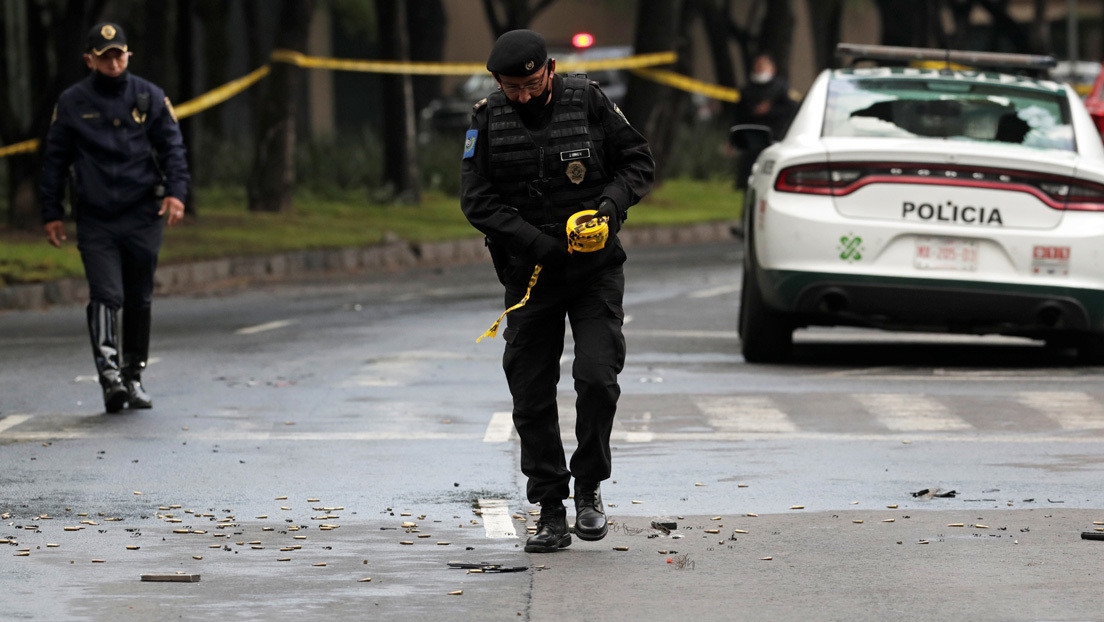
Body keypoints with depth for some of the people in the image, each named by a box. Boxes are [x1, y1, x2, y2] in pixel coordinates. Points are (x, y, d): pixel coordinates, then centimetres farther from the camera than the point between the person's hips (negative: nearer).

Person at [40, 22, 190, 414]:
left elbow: (172, 147, 8)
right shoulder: (72, 103, 6)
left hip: (143, 218, 2)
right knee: (106, 295, -16)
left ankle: (133, 377, 21)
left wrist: (175, 191, -8)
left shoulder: (150, 98, 8)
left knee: (139, 300, 9)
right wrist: (52, 213, 8)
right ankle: (109, 373, -24)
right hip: (95, 218, -2)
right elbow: (55, 159, 11)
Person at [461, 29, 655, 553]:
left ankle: (589, 488, 4)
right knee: (532, 397, 2)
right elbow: (477, 201, -8)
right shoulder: (488, 120, -4)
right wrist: (540, 243, -17)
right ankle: (551, 514, 11)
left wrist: (613, 202, -17)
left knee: (597, 377, -16)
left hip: (595, 273, -2)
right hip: (530, 274, 2)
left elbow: (639, 161, 3)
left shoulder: (588, 102, -6)